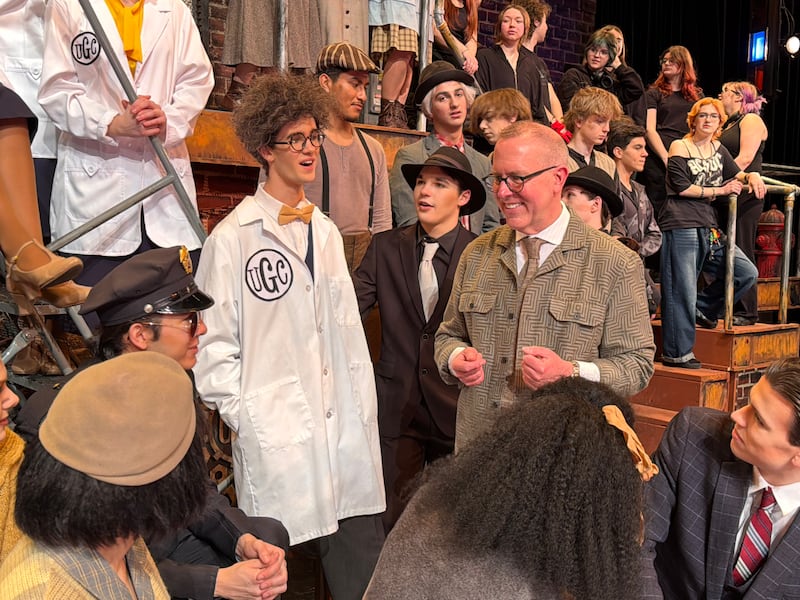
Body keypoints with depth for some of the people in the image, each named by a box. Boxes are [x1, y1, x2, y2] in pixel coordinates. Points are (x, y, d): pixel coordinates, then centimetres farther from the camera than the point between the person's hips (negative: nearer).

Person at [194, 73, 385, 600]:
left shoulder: (326, 232, 13)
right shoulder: (233, 237, -5)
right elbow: (214, 344, -4)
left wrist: (365, 414, 11)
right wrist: (243, 417, -8)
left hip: (348, 435, 6)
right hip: (275, 439, -5)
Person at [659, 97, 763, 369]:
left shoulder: (718, 150, 18)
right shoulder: (680, 146, -1)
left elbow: (736, 175, 23)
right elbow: (681, 187, -10)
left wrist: (751, 176, 0)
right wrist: (719, 190, -6)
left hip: (708, 227, 7)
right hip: (680, 227, -7)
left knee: (747, 273, 4)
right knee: (682, 290, -6)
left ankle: (703, 309, 20)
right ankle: (677, 354, 2)